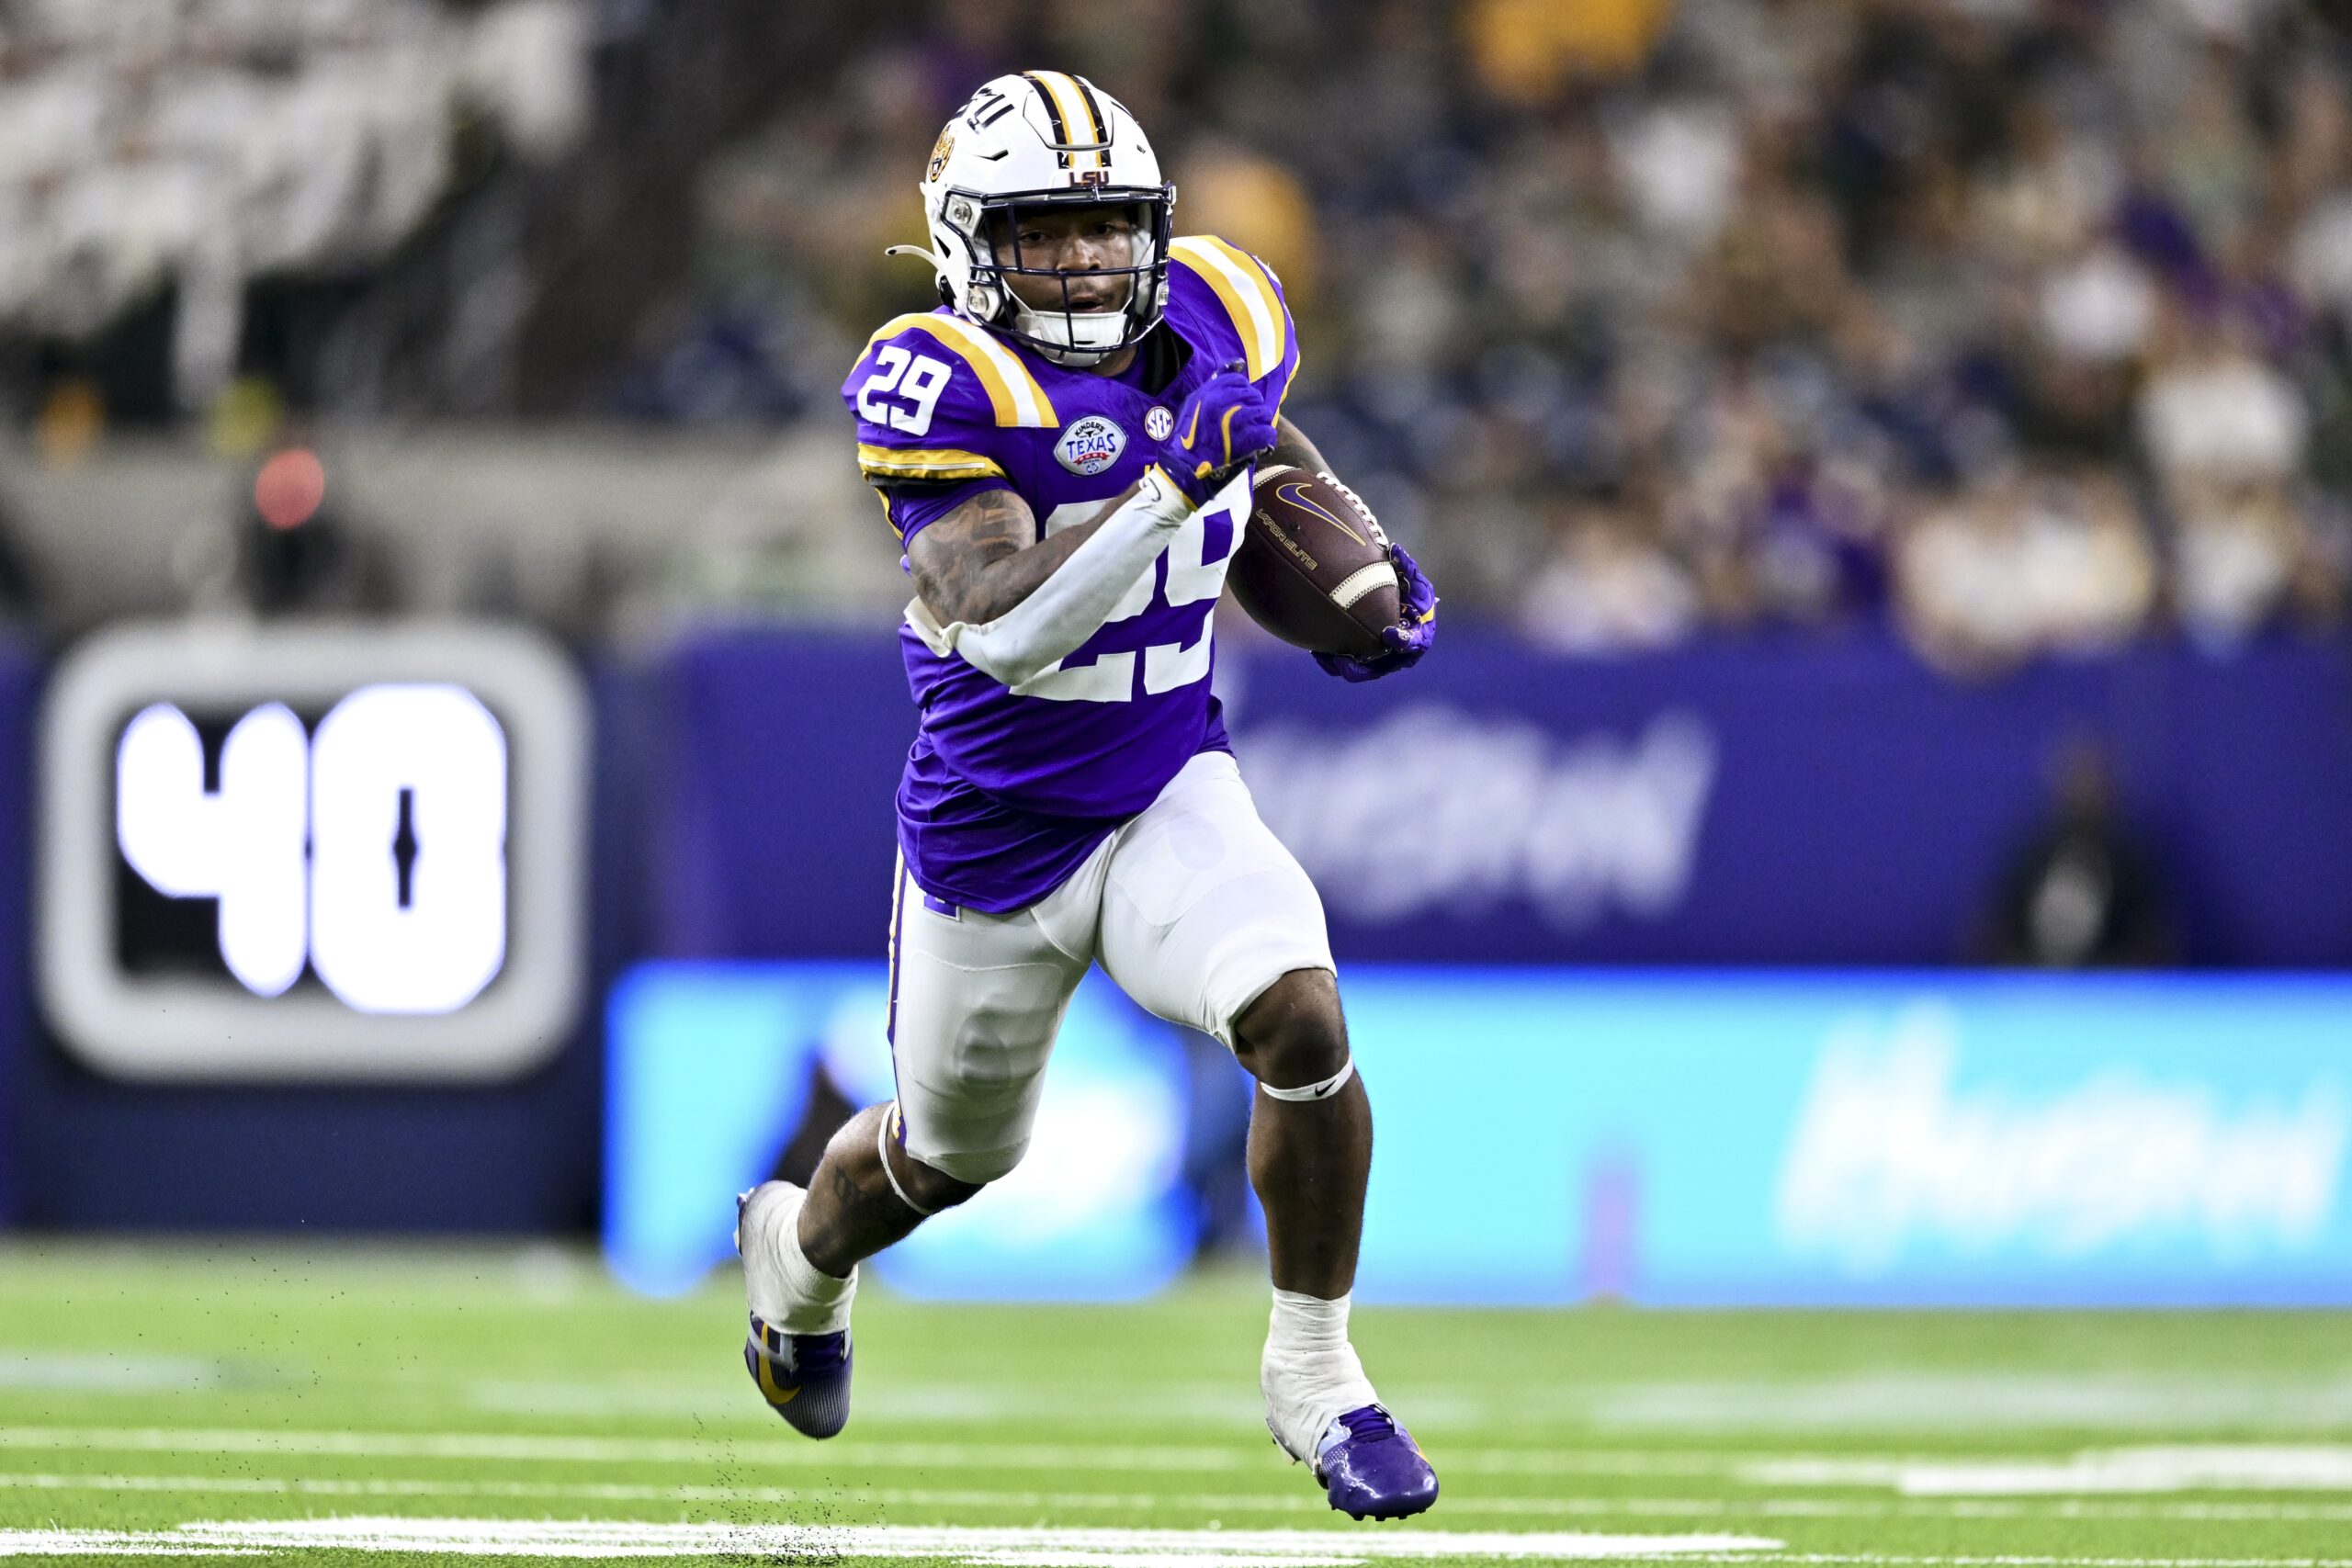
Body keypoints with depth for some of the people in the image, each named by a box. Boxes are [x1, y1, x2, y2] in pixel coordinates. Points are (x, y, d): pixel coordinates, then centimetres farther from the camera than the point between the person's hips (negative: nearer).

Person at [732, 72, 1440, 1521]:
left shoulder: (1216, 320, -6)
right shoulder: (945, 385, -24)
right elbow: (1005, 630, -35)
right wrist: (1175, 479, -42)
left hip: (1172, 800, 3)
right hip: (995, 839, -3)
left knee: (1301, 1020, -25)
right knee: (954, 1154, 19)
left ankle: (1314, 1373, -6)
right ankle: (803, 1254, 55)